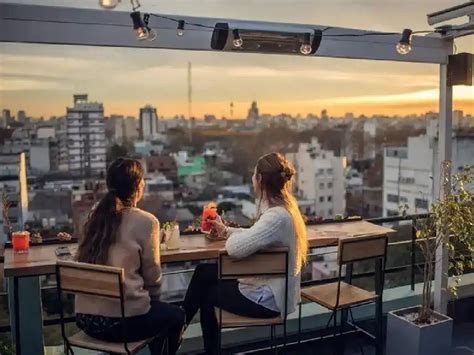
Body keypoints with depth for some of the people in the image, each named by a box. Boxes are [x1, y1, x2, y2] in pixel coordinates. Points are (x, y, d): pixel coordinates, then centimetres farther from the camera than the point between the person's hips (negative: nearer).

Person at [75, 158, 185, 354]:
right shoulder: (146, 221, -13)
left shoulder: (96, 215, 4)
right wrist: (152, 298, 15)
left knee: (158, 309, 30)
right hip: (120, 320, -6)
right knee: (176, 316, 22)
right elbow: (152, 275, -5)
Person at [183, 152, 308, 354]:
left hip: (266, 299, -9)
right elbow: (253, 236, 16)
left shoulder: (277, 216, -30)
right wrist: (225, 230, 13)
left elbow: (235, 248, -35)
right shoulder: (282, 208, 2)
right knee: (203, 272, 13)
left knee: (206, 294, 13)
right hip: (270, 288, 9)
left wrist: (230, 235, -12)